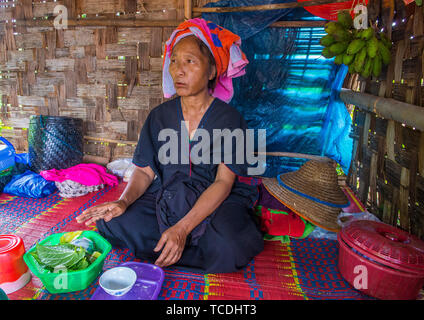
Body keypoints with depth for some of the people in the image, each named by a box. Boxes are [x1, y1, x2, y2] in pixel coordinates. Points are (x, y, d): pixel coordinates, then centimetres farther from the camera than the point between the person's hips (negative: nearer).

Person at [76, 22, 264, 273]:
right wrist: (124, 201, -19)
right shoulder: (160, 116, 4)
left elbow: (224, 182, -15)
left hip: (217, 200, -2)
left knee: (228, 249, -33)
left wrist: (182, 228, -26)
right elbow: (145, 170, 3)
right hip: (166, 195, 3)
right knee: (110, 223, -17)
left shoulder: (229, 118, -8)